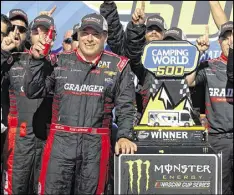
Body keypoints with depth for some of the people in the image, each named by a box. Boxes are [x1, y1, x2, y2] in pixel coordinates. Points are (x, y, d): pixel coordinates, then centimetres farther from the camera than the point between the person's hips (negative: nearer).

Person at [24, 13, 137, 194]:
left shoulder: (118, 65, 4)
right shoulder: (60, 61, 7)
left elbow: (126, 106, 3)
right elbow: (33, 92, 5)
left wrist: (124, 136, -10)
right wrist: (37, 60, -7)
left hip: (96, 143, -1)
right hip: (60, 141, 1)